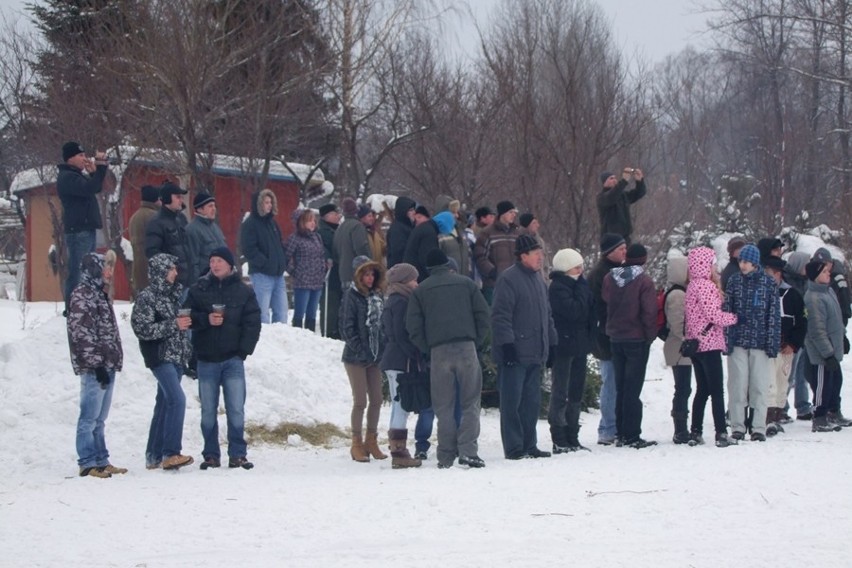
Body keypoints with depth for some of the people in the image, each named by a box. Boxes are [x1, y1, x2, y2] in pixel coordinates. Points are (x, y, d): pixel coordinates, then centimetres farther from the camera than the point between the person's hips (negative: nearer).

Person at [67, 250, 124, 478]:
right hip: (94, 367, -10)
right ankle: (88, 464, -5)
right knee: (89, 418, -6)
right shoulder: (82, 295, -10)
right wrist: (97, 364, -19)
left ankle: (101, 461, 17)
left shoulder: (99, 293, 20)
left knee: (99, 419, 13)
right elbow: (82, 333, -17)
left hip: (107, 366, 10)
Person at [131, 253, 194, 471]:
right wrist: (173, 325, -19)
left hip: (176, 357, 8)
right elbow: (142, 328, -17)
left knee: (165, 403, 10)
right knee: (177, 399, -19)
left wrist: (187, 353, 18)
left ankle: (154, 456, 16)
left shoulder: (173, 293, 13)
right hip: (160, 357, -8)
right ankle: (170, 454, -21)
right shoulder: (147, 297, -10)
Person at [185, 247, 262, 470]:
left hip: (233, 359, -1)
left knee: (236, 410, -4)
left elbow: (253, 322, 1)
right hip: (206, 359, 1)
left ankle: (237, 454, 3)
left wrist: (244, 350, -8)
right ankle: (211, 455, 13)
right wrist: (206, 319, -16)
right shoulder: (198, 289, 4)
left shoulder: (244, 291, 2)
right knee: (208, 411, 6)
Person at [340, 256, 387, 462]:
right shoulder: (351, 296, -9)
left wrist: (382, 349, 1)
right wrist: (360, 350, -16)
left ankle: (371, 441, 18)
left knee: (376, 400, 7)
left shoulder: (376, 296, 10)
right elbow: (347, 328, -13)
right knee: (360, 401, -4)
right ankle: (357, 444, 6)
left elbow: (382, 323, 14)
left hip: (375, 357, 6)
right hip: (356, 358, -6)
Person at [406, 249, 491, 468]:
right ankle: (468, 450, -11)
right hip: (466, 348, 0)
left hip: (439, 351, 0)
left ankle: (446, 457, 2)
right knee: (470, 402, 3)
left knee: (444, 406, 5)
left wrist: (428, 350, 10)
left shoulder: (420, 291, 11)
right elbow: (483, 315, 6)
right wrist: (477, 342, 12)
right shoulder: (466, 283, 11)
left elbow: (413, 327, 4)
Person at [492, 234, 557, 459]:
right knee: (512, 402, -4)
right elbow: (500, 315, -15)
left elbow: (547, 315, 24)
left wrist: (551, 345, 21)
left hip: (536, 354, 8)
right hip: (515, 355, -8)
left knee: (532, 401, 10)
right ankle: (514, 447, -1)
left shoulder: (538, 280, 17)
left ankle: (529, 445, 16)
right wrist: (506, 345, -19)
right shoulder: (508, 279, -10)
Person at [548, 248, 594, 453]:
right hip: (564, 345, -8)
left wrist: (590, 337, 4)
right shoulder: (557, 288, -12)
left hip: (579, 345, 8)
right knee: (561, 393, -4)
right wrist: (582, 289, -13)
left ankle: (572, 438, 18)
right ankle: (559, 441, -2)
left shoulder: (578, 285, 13)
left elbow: (589, 311, 16)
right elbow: (573, 310, -23)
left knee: (576, 393, 11)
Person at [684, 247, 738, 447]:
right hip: (709, 343, -9)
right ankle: (721, 434, -7)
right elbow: (714, 315, -18)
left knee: (702, 389, 13)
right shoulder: (706, 286, -15)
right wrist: (735, 318, -5)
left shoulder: (692, 286, 13)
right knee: (717, 390, -5)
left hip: (695, 345, 9)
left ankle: (695, 433, 12)